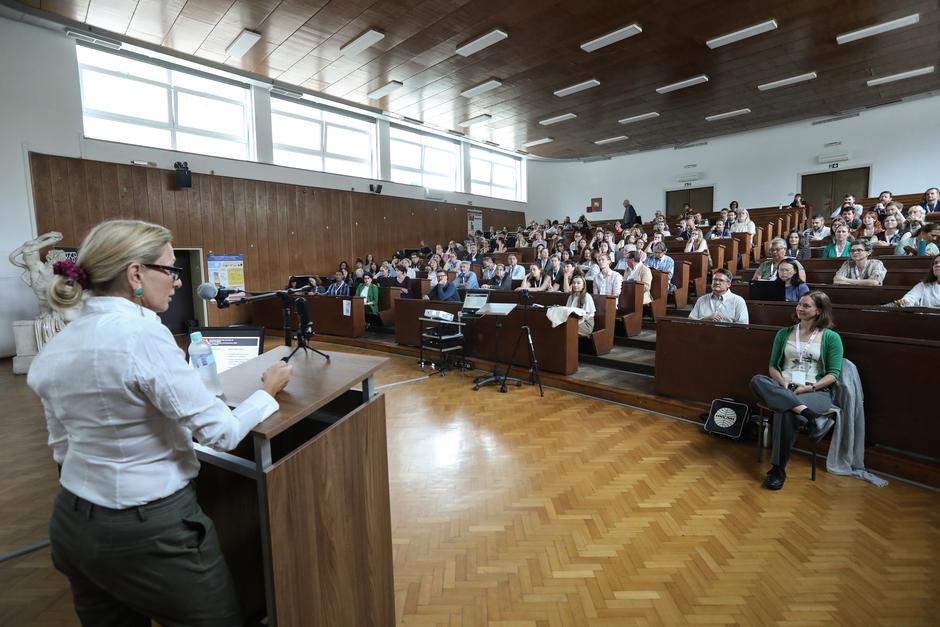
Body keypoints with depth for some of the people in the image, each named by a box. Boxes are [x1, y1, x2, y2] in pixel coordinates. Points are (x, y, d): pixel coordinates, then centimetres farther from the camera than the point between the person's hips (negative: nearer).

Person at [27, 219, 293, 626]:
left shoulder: (57, 345, 1)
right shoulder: (142, 333, -24)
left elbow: (62, 447, 10)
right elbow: (221, 433, -22)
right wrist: (268, 391, -7)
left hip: (73, 524, 8)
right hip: (148, 531, -8)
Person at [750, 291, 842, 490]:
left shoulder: (831, 338, 7)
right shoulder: (784, 334, 15)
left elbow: (833, 374, 1)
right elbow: (773, 366, 13)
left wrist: (809, 387, -14)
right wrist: (782, 382, -7)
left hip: (816, 391, -3)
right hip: (783, 388, 3)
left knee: (786, 412, -36)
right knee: (757, 381, -32)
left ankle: (778, 469, -24)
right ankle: (811, 416, -40)